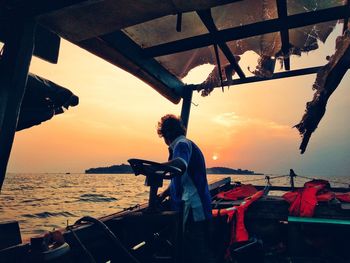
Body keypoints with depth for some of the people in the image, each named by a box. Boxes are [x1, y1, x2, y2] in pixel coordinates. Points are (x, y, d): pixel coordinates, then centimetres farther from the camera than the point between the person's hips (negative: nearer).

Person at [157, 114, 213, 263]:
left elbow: (180, 164, -37)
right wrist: (162, 195, 23)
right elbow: (178, 179, 25)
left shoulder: (182, 144, -12)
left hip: (193, 208, -10)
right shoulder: (186, 144, 19)